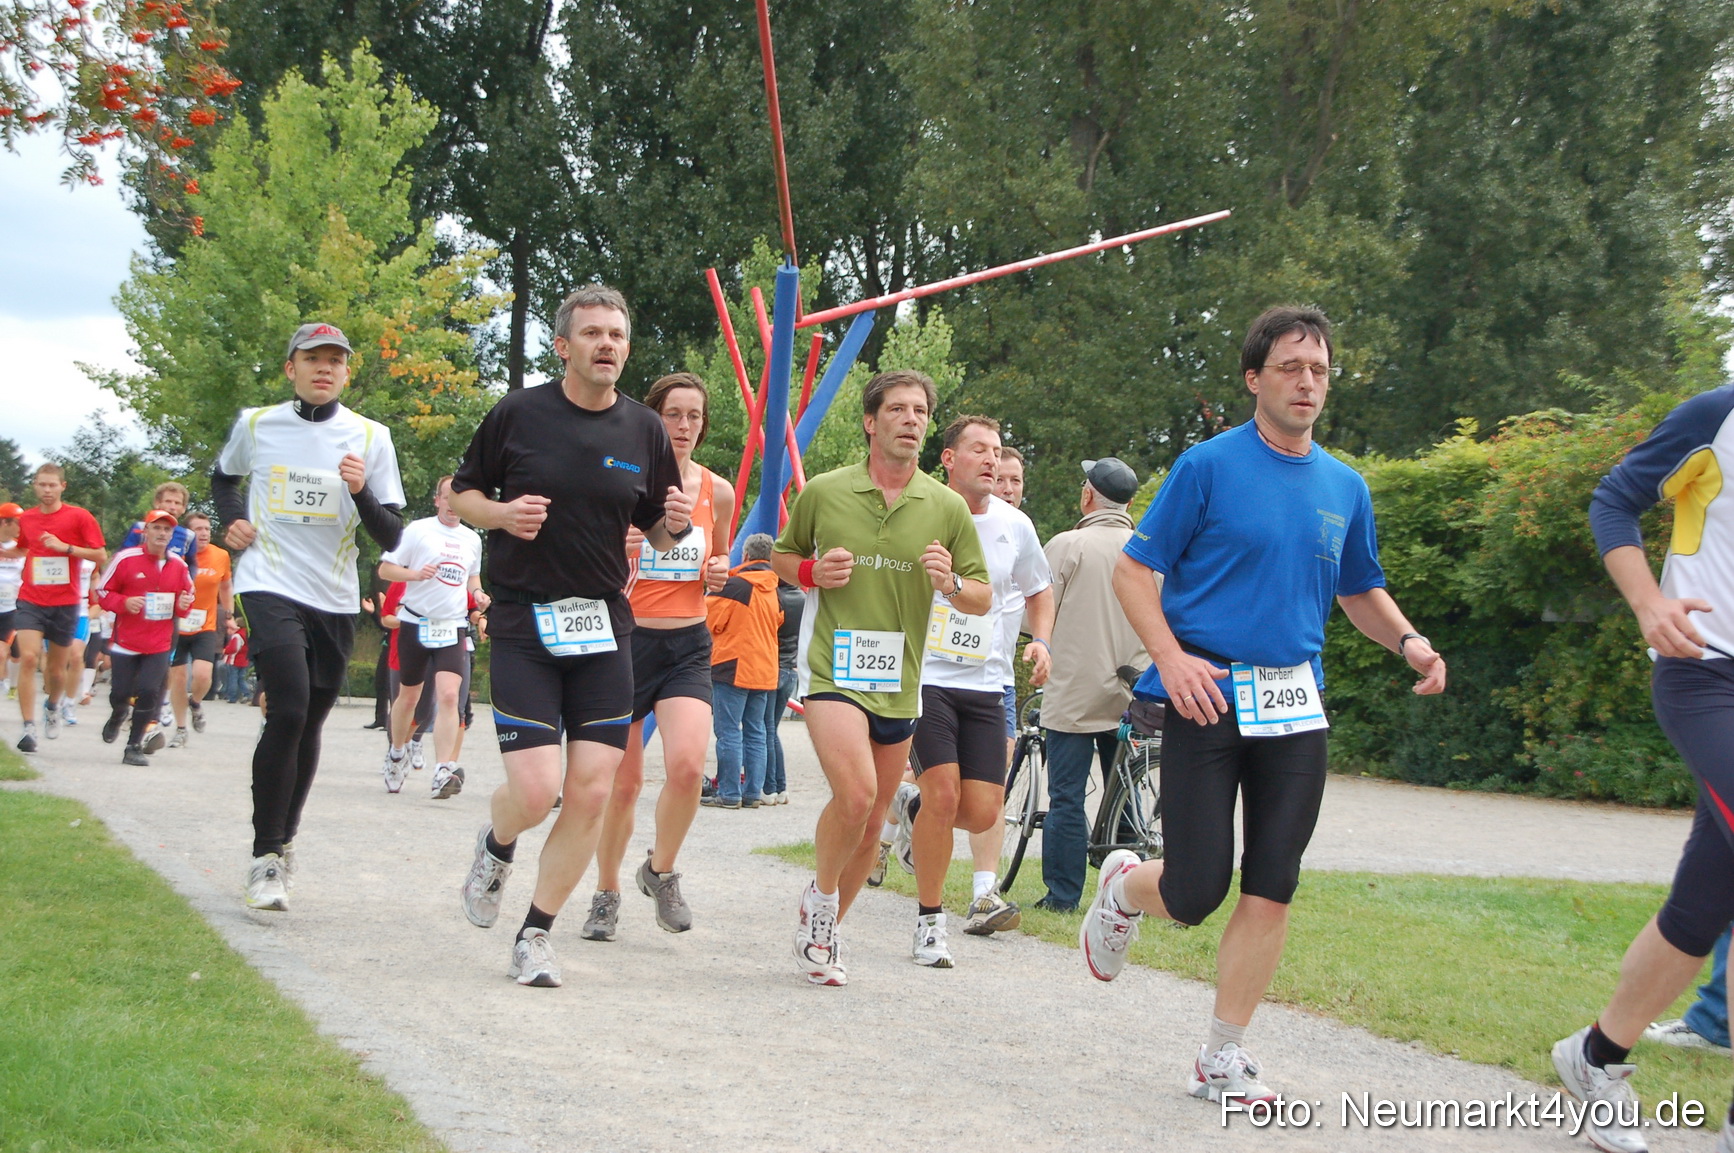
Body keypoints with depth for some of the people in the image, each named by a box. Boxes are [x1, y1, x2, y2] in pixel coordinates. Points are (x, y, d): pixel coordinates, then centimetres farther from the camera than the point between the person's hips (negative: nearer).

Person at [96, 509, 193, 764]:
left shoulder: (178, 565, 4)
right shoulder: (125, 558, -7)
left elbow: (188, 596, 17)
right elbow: (102, 591, -1)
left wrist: (184, 605, -6)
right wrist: (124, 603, -19)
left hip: (159, 645, 2)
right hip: (126, 641, -2)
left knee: (149, 691, -11)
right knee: (120, 693, 1)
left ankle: (134, 747, 4)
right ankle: (117, 718, 39)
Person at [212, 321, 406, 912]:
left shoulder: (370, 437, 1)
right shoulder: (255, 425, 3)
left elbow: (391, 538, 0)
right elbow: (223, 479, 25)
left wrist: (363, 492, -18)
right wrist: (232, 520, 4)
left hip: (335, 599, 2)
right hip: (269, 588, -2)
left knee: (308, 724, 11)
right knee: (288, 712, -20)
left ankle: (284, 840, 33)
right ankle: (266, 855, -12)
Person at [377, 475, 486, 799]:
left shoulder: (472, 539, 11)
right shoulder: (417, 530, -3)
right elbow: (385, 569, -3)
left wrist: (477, 593, 5)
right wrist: (415, 573, -21)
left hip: (453, 627, 2)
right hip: (416, 623, -2)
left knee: (449, 696, -16)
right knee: (409, 696, 10)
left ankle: (442, 773, -22)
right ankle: (396, 754, 37)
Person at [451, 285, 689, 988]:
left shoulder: (645, 431, 5)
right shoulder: (519, 414, -3)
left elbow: (658, 534, 14)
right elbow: (461, 496, 7)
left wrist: (674, 526, -9)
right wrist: (502, 513, -14)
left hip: (604, 623, 3)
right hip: (522, 620, -3)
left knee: (592, 792, -5)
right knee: (535, 791, -12)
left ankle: (535, 936, 12)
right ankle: (496, 845, 25)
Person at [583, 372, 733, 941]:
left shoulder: (717, 491, 5)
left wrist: (720, 570, 0)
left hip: (688, 644, 2)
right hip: (627, 638, -2)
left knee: (687, 764, -20)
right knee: (623, 782, 3)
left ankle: (661, 871, 7)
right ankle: (607, 893, 27)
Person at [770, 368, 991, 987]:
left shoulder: (948, 508, 3)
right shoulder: (823, 492, -1)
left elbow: (983, 599, 7)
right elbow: (782, 556, 15)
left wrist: (951, 583, -16)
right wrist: (812, 571, -8)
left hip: (900, 681, 4)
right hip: (833, 667, -4)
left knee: (872, 824, 11)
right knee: (855, 793, -25)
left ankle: (825, 932, 32)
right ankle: (819, 898, 2)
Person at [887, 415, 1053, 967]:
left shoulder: (1014, 525, 6)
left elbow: (1039, 592, 22)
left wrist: (1040, 640, 4)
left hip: (985, 683, 4)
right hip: (924, 674, -4)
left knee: (982, 813, -4)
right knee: (944, 793, -16)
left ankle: (912, 807, 30)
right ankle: (929, 920, 1)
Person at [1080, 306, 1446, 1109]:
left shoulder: (1345, 487, 12)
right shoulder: (1209, 466, -4)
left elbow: (1361, 591, 24)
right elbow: (1133, 572, -3)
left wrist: (1407, 640, 3)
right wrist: (1170, 656, -18)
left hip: (1295, 705, 5)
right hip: (1206, 696, -4)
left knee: (1271, 888, 0)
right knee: (1195, 894, -7)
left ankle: (1223, 1057, 12)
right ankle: (1123, 885, 29)